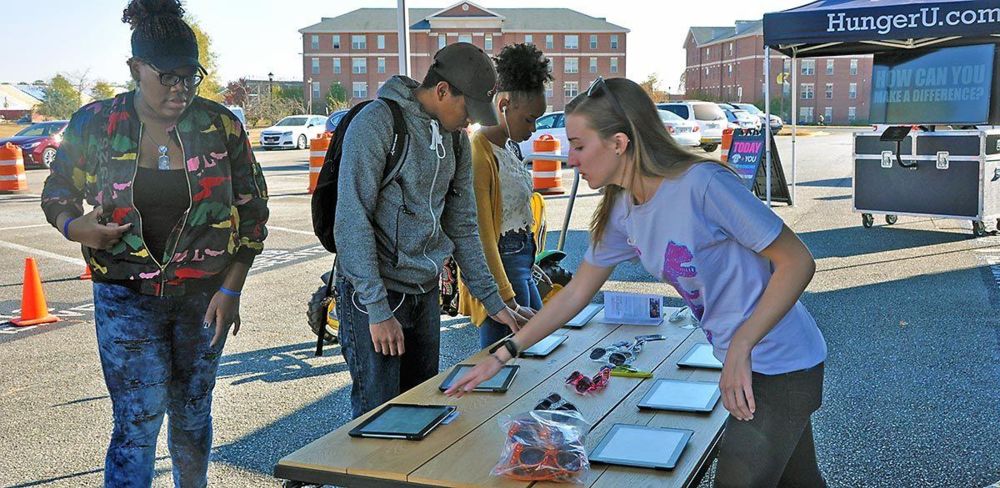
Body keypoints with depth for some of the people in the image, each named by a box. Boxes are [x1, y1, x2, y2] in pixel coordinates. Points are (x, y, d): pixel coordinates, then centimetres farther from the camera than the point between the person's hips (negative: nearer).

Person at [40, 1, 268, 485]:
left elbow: (251, 208, 1)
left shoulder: (221, 125, -4)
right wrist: (73, 226, -16)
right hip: (127, 296, -1)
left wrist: (231, 289, -5)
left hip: (204, 296, 2)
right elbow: (56, 192, 9)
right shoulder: (93, 125, -5)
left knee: (193, 414, 15)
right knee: (138, 421, -6)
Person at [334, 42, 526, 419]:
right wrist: (378, 310, -20)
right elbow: (352, 221, -18)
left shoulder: (456, 139, 9)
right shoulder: (377, 123, -15)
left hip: (426, 292, 7)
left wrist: (492, 300, 12)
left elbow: (462, 226, 15)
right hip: (373, 291, -7)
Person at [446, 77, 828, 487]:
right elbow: (575, 294, 9)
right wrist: (502, 355, 8)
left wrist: (740, 347, -28)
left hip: (780, 365, -8)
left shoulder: (701, 184, -25)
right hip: (741, 363, 8)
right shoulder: (622, 212, 0)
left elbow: (797, 262, -21)